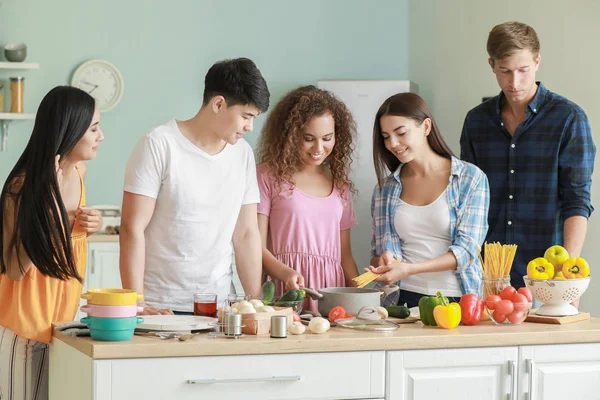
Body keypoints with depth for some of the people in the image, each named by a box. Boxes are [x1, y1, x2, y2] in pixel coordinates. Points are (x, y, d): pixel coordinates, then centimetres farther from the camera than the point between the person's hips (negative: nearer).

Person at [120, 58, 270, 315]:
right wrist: (136, 305, -16)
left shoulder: (243, 154, 7)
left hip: (218, 303, 5)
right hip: (160, 307, -4)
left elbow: (246, 234, 9)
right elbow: (133, 228, -11)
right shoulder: (160, 145, -9)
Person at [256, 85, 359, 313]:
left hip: (332, 294, 4)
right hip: (285, 291, -4)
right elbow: (256, 245, 0)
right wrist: (285, 273, -19)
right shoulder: (269, 176, 5)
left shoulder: (339, 183, 19)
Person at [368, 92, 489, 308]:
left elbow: (466, 250, -4)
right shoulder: (385, 189, 13)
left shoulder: (471, 178, 4)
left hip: (457, 300, -2)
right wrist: (383, 261, -9)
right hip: (404, 300, 3)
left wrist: (409, 268, -17)